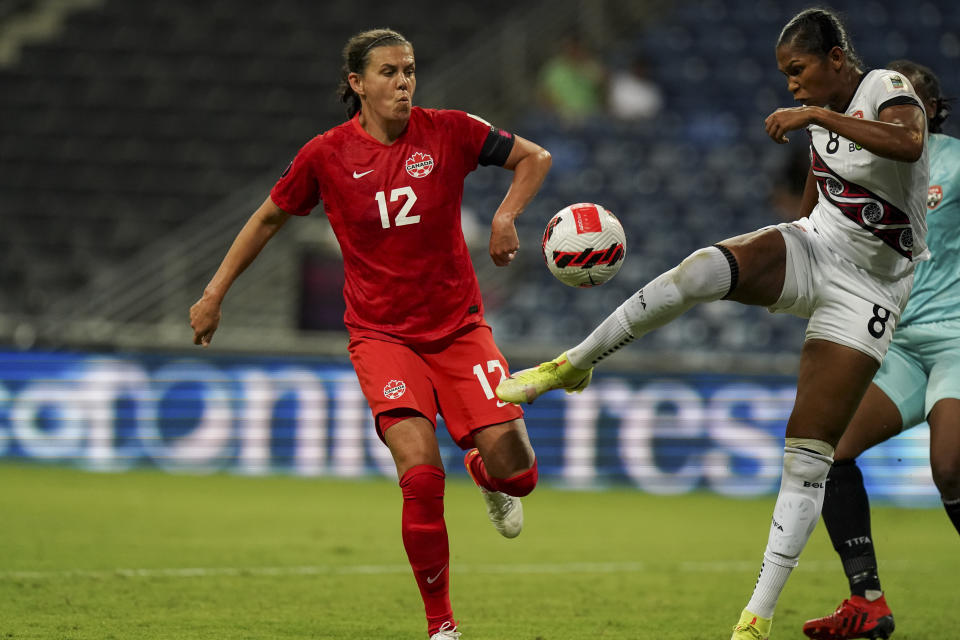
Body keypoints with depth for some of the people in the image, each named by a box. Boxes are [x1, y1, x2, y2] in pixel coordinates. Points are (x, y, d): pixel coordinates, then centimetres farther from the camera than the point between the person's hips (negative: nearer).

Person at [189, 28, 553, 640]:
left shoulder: (449, 131, -4)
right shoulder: (327, 155, -5)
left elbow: (535, 158, 8)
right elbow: (269, 218, 10)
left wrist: (506, 215, -10)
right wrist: (214, 295, 10)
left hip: (458, 327, 2)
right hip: (381, 334, -1)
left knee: (511, 462, -13)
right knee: (421, 474, -21)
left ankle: (490, 478, 29)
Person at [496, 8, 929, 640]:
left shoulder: (888, 90, -15)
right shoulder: (824, 113, 6)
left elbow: (909, 143, -39)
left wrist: (815, 115, -40)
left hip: (867, 290, -5)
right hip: (809, 248, 5)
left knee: (811, 453, -9)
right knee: (702, 269, -29)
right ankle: (572, 364, -16)